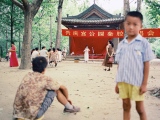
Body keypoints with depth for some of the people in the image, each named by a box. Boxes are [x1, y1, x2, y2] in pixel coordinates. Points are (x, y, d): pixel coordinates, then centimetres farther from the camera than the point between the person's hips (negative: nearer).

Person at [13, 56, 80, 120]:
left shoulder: (27, 76, 10)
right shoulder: (45, 79, -5)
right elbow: (64, 88, 10)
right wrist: (67, 98, 32)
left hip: (18, 113, 6)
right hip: (33, 114, -6)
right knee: (55, 89, 9)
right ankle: (69, 108, 26)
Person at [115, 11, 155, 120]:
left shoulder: (143, 43, -6)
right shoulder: (121, 44, 7)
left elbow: (146, 64, -7)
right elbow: (120, 65, 10)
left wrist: (145, 83, -9)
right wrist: (118, 82, 10)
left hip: (137, 82, -4)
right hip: (123, 82, 4)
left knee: (140, 108, 8)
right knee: (126, 106, 14)